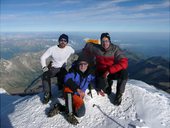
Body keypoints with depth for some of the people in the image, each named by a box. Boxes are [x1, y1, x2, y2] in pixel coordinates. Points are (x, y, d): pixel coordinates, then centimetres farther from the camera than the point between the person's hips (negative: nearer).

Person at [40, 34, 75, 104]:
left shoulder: (69, 49, -7)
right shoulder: (52, 49, -11)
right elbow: (43, 57, -6)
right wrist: (44, 67, -19)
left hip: (62, 69, 1)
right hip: (53, 68, -1)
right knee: (45, 75, -29)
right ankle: (47, 95, -11)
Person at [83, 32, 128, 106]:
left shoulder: (115, 49, -14)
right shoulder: (96, 48, -7)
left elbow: (124, 63, -25)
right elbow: (88, 45, 15)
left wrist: (109, 71, -31)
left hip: (113, 72, -1)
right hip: (101, 72, 1)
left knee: (124, 72, -33)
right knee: (100, 86, -29)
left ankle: (119, 94, -7)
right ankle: (108, 83, 11)